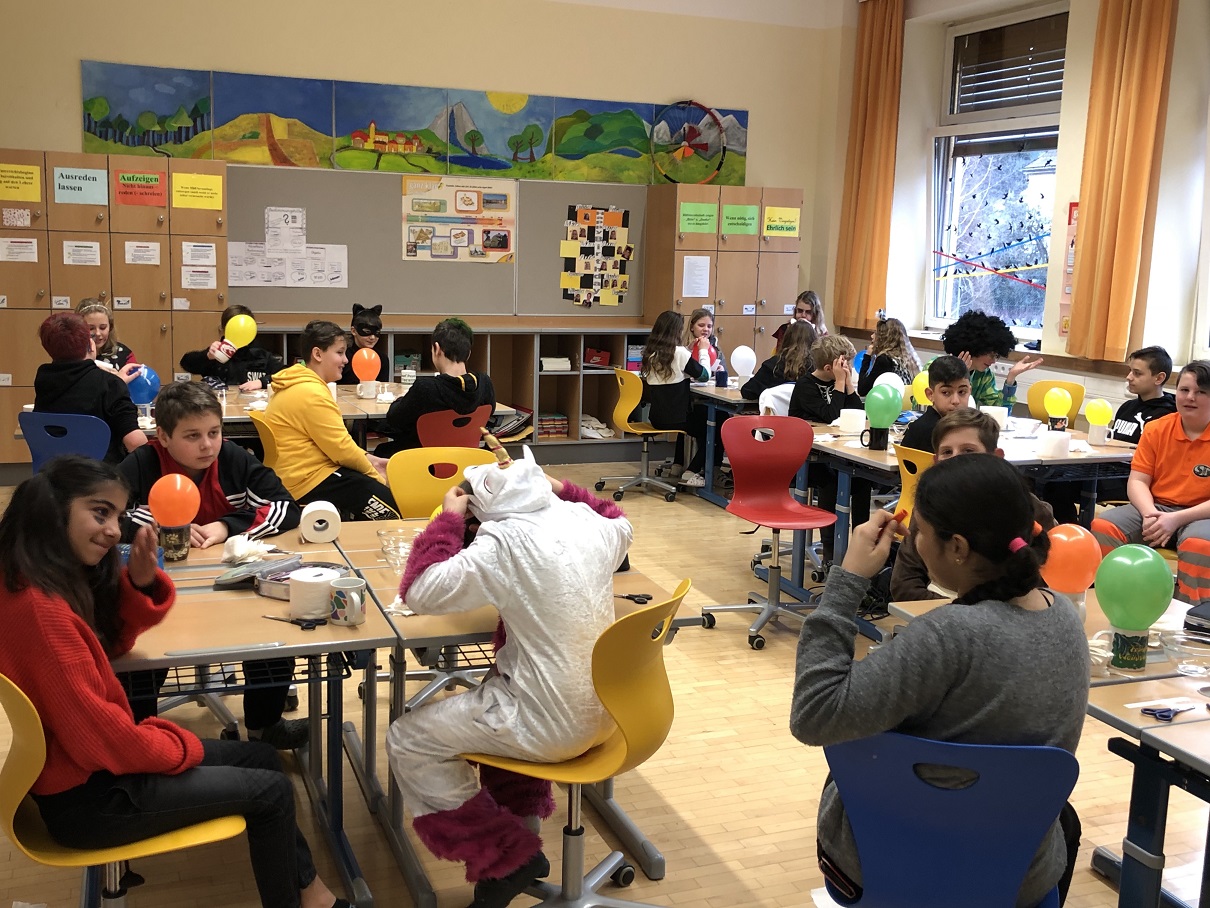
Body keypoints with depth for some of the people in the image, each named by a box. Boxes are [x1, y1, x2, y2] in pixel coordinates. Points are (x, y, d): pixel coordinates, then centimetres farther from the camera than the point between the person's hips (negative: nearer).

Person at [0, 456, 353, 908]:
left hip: (95, 762, 10)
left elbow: (112, 642, 13)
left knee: (259, 756, 17)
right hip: (87, 797, -10)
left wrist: (140, 582, -8)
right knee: (271, 790, 0)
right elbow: (98, 735, -27)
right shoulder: (38, 608, -30)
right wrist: (184, 747, -9)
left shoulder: (63, 579, 0)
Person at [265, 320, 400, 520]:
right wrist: (372, 471, -5)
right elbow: (341, 448, -19)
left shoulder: (296, 386, 12)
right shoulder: (311, 393, -22)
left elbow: (335, 441, 17)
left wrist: (368, 459, 8)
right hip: (311, 481, -11)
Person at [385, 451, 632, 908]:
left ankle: (507, 859, 5)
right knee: (499, 686, 35)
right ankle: (519, 812, 37)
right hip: (604, 709, 8)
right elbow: (621, 523, 25)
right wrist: (561, 490, 20)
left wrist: (448, 518, -8)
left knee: (407, 740, 5)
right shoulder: (590, 522, 0)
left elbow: (420, 592, -18)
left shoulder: (504, 542, -21)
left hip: (554, 728, -8)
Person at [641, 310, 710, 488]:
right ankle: (691, 473, 6)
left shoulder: (650, 353, 3)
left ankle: (677, 465, 40)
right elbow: (704, 375, -5)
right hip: (674, 418, -7)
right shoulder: (679, 353, -16)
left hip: (656, 417, 7)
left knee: (697, 416, 36)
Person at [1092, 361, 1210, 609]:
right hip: (1156, 508, 4)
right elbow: (1137, 481, 2)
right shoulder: (1156, 429, 4)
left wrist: (1177, 519, -22)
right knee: (1104, 525, -23)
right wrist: (1150, 513, -19)